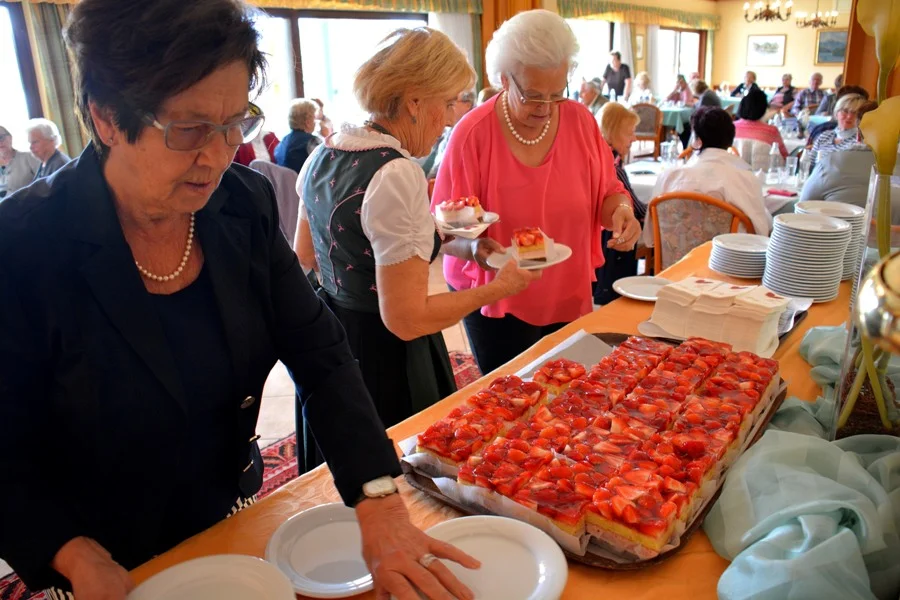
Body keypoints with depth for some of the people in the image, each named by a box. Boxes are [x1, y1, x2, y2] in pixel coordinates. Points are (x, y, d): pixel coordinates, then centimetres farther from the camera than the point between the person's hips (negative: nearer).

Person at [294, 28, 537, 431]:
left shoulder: (323, 155, 1)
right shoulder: (396, 175, -25)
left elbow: (305, 254, 15)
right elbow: (407, 319, -25)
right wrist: (499, 288, -13)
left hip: (329, 339, 8)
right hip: (387, 364, -8)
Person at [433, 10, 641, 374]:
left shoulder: (580, 121, -3)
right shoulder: (473, 132, -15)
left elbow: (606, 191, 6)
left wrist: (621, 209, -16)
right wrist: (474, 246, -33)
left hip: (569, 297, 4)